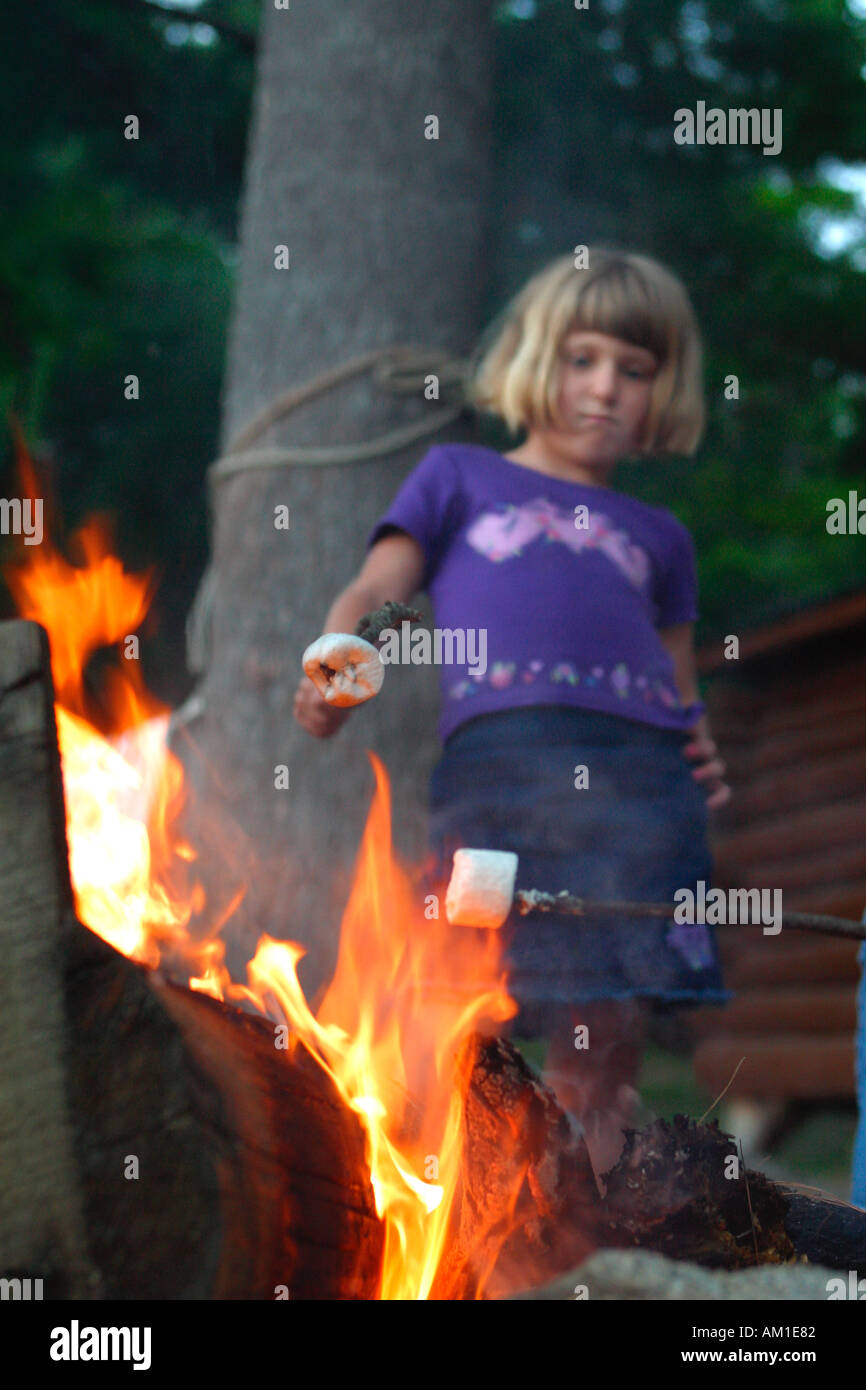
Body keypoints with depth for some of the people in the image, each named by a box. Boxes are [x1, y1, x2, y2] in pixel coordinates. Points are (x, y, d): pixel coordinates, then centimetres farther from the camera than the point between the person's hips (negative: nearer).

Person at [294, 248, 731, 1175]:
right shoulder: (461, 478, 26)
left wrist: (705, 754, 6)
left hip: (640, 767, 3)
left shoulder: (656, 536, 32)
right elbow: (374, 591, 14)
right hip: (496, 752, -2)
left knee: (607, 1033, -7)